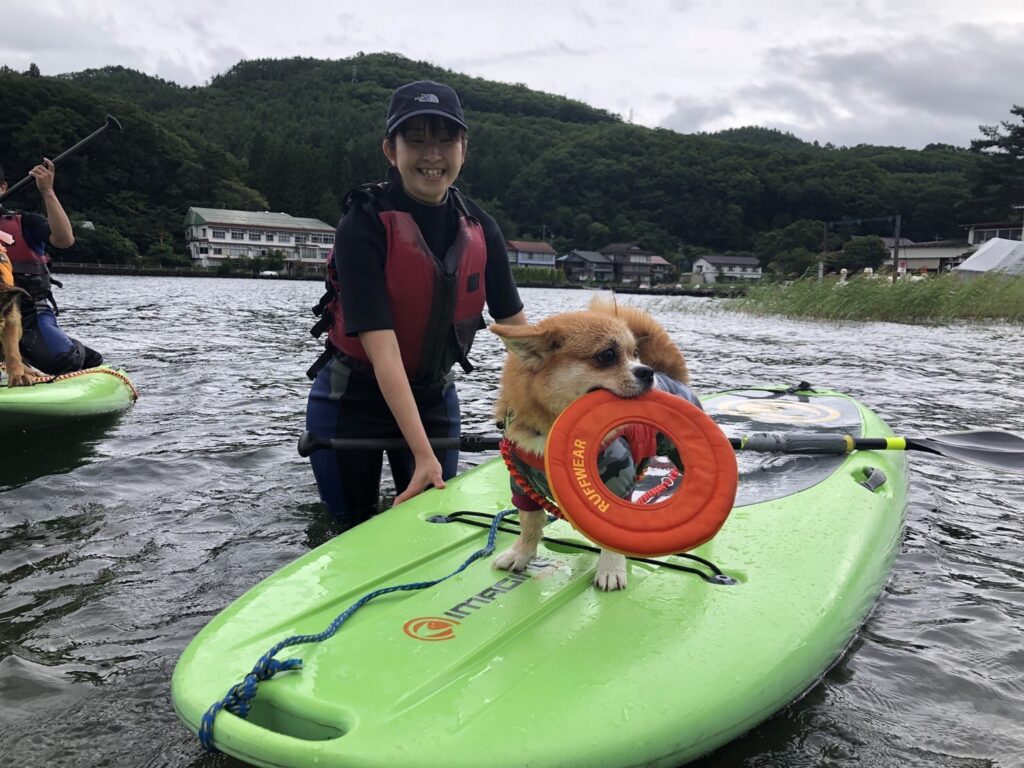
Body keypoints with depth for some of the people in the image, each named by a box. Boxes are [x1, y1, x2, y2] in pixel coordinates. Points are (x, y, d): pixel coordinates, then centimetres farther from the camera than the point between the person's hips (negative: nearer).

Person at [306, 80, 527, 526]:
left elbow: (517, 328, -3)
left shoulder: (480, 230, -8)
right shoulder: (364, 227, -24)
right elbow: (382, 348, -30)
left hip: (433, 400, 4)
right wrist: (423, 454, -36)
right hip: (352, 401, -3)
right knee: (353, 532, 13)